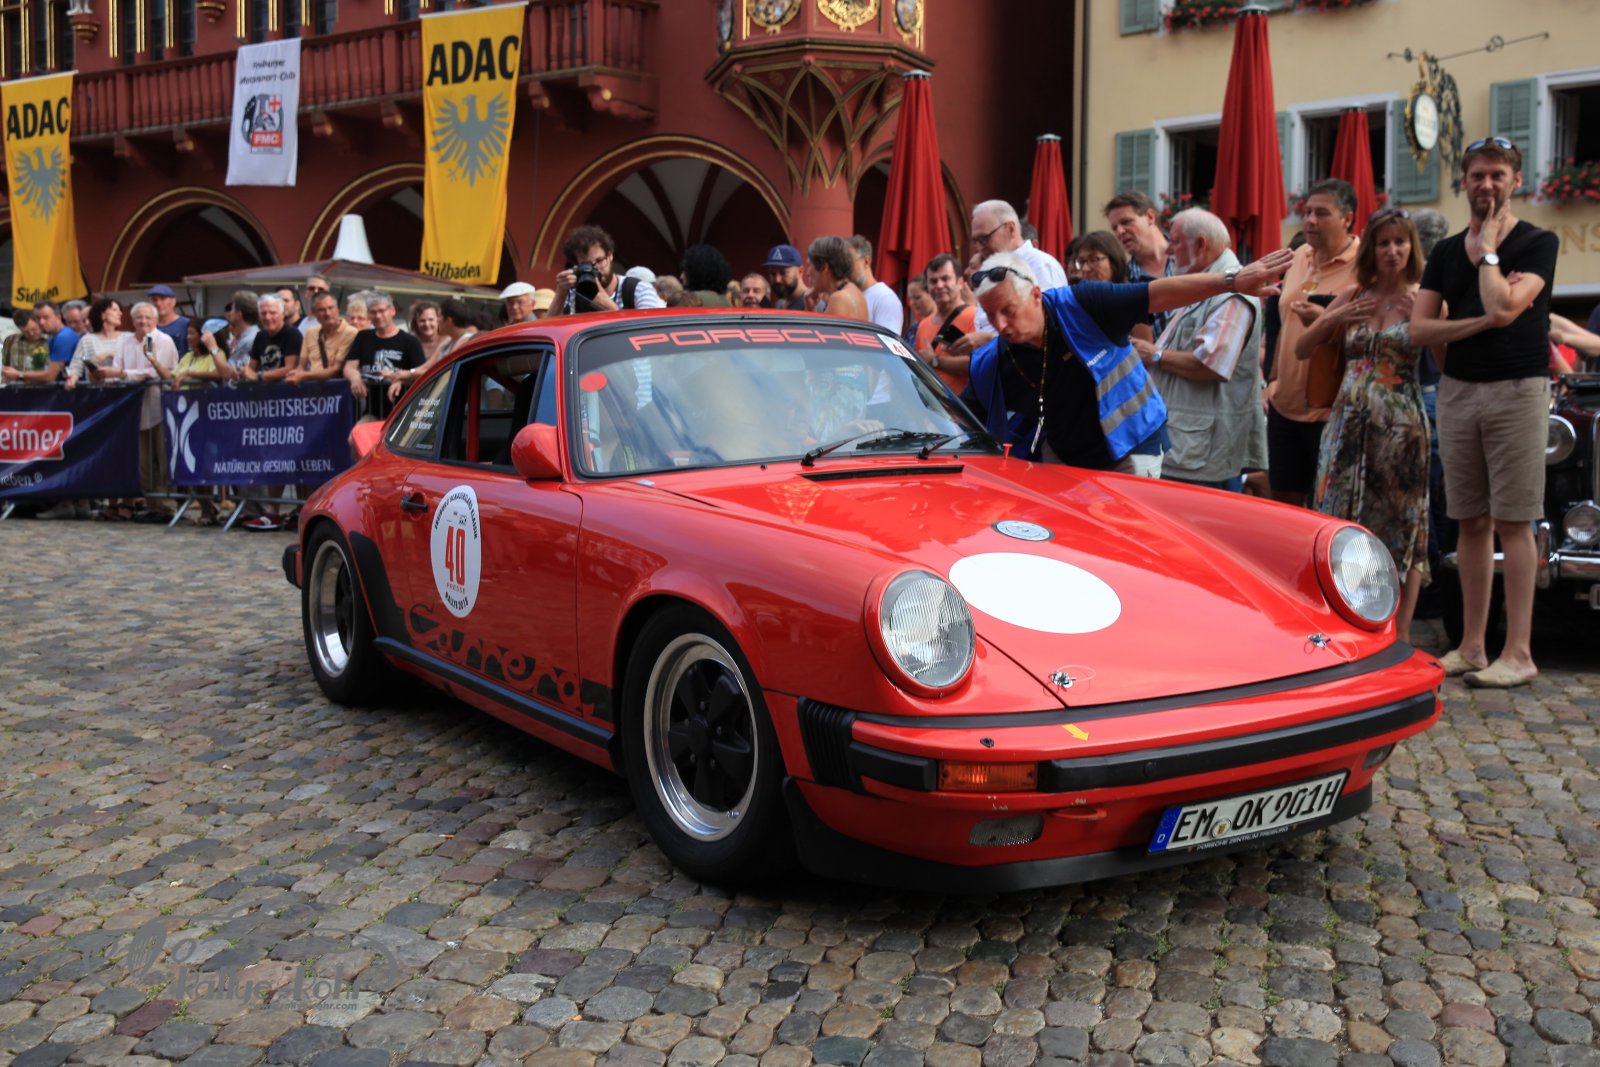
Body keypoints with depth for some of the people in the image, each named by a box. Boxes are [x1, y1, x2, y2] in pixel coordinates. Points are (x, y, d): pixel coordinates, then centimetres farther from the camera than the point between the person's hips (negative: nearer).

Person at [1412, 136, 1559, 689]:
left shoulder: (1538, 243, -2)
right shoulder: (1446, 252, 13)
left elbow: (1504, 307, -18)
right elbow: (1419, 327, 3)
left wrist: (1487, 250, -6)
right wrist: (1479, 322, -10)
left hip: (1517, 390, -5)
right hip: (1458, 390, 5)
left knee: (1513, 523, -5)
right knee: (1472, 523, 7)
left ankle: (1518, 653, -2)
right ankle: (1472, 646, 13)